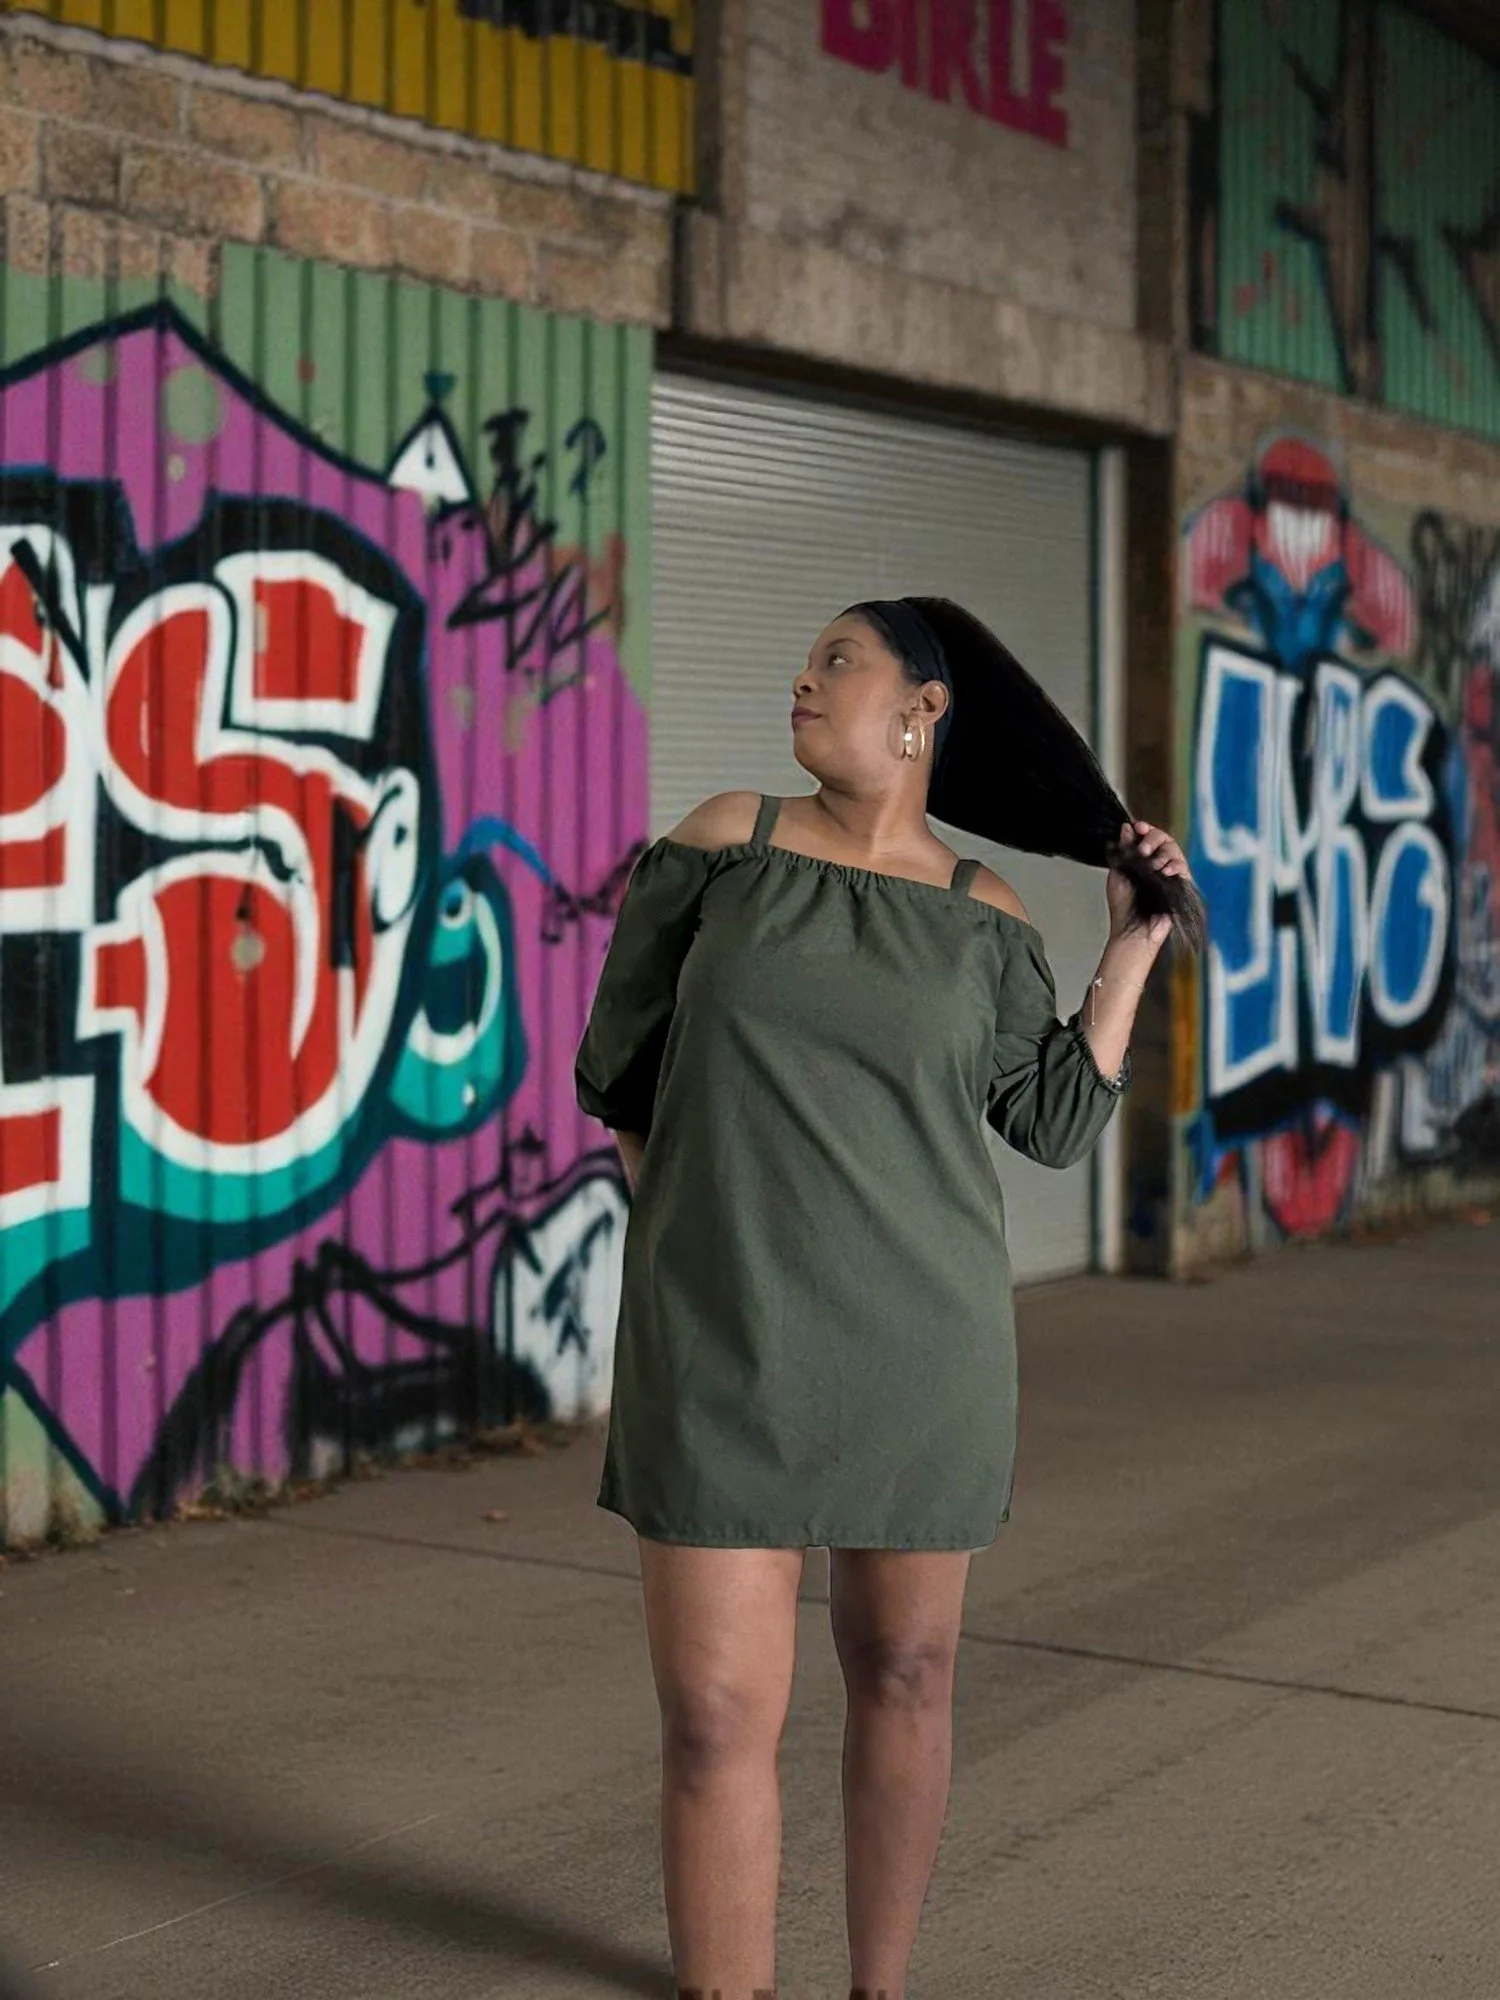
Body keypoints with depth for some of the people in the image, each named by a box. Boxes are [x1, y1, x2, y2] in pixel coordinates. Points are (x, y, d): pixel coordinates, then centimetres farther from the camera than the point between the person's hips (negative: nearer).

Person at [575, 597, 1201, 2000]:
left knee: (903, 1675, 12)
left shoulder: (982, 920, 4)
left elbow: (1055, 1122, 4)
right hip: (724, 1341, -1)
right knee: (717, 1716, -4)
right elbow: (620, 1057, 9)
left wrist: (1133, 945, 2)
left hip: (919, 1342, 1)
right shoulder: (723, 841, 2)